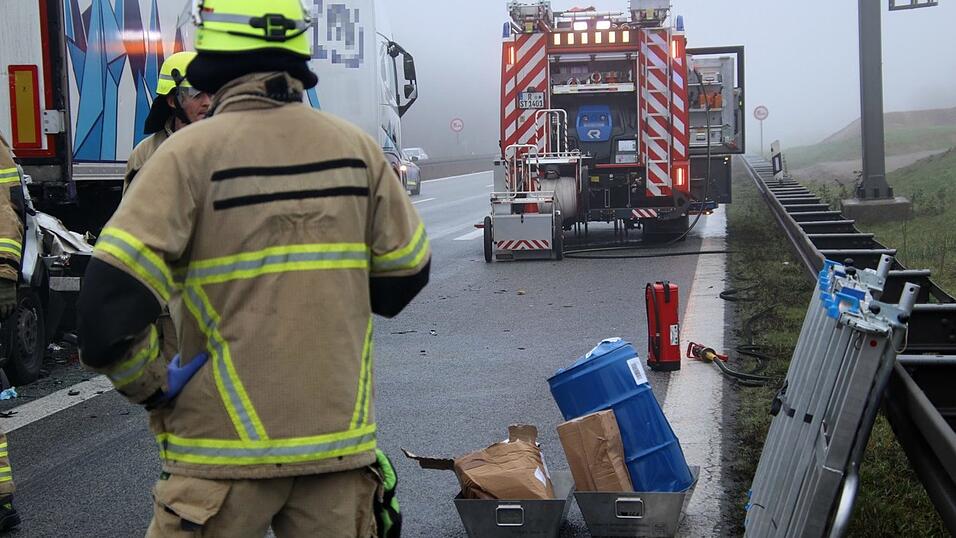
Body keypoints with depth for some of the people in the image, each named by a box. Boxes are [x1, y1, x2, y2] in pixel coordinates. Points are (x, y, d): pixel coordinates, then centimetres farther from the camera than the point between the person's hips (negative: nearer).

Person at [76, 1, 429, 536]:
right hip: (339, 437, 3)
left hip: (230, 445, -3)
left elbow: (110, 304, -16)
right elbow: (406, 272, 10)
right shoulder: (357, 147, 0)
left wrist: (151, 386, 0)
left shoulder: (192, 152, -10)